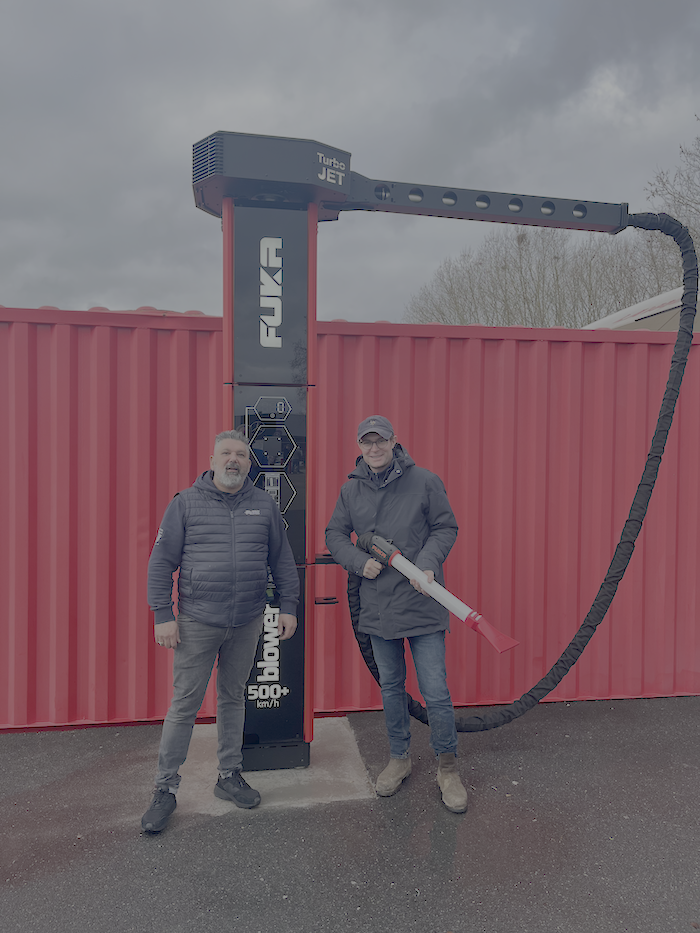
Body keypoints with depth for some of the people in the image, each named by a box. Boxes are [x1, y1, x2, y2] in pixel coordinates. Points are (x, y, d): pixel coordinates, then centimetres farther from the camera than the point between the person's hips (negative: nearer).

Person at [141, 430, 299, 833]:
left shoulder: (265, 505, 5)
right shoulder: (186, 503, -2)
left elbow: (283, 561, 10)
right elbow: (162, 562, -2)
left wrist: (289, 606, 6)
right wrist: (163, 615, -7)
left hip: (248, 622, 3)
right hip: (197, 621, -2)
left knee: (233, 697, 15)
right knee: (185, 704, 2)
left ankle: (230, 775, 31)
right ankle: (166, 788, 18)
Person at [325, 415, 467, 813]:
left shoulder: (425, 482, -5)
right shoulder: (351, 490, 4)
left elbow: (446, 528, -1)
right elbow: (335, 534, 11)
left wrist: (428, 563, -17)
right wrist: (360, 561, -8)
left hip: (422, 604, -3)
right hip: (378, 606, 4)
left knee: (436, 692, 0)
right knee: (391, 687, 18)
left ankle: (448, 768, 22)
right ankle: (400, 758, 38)